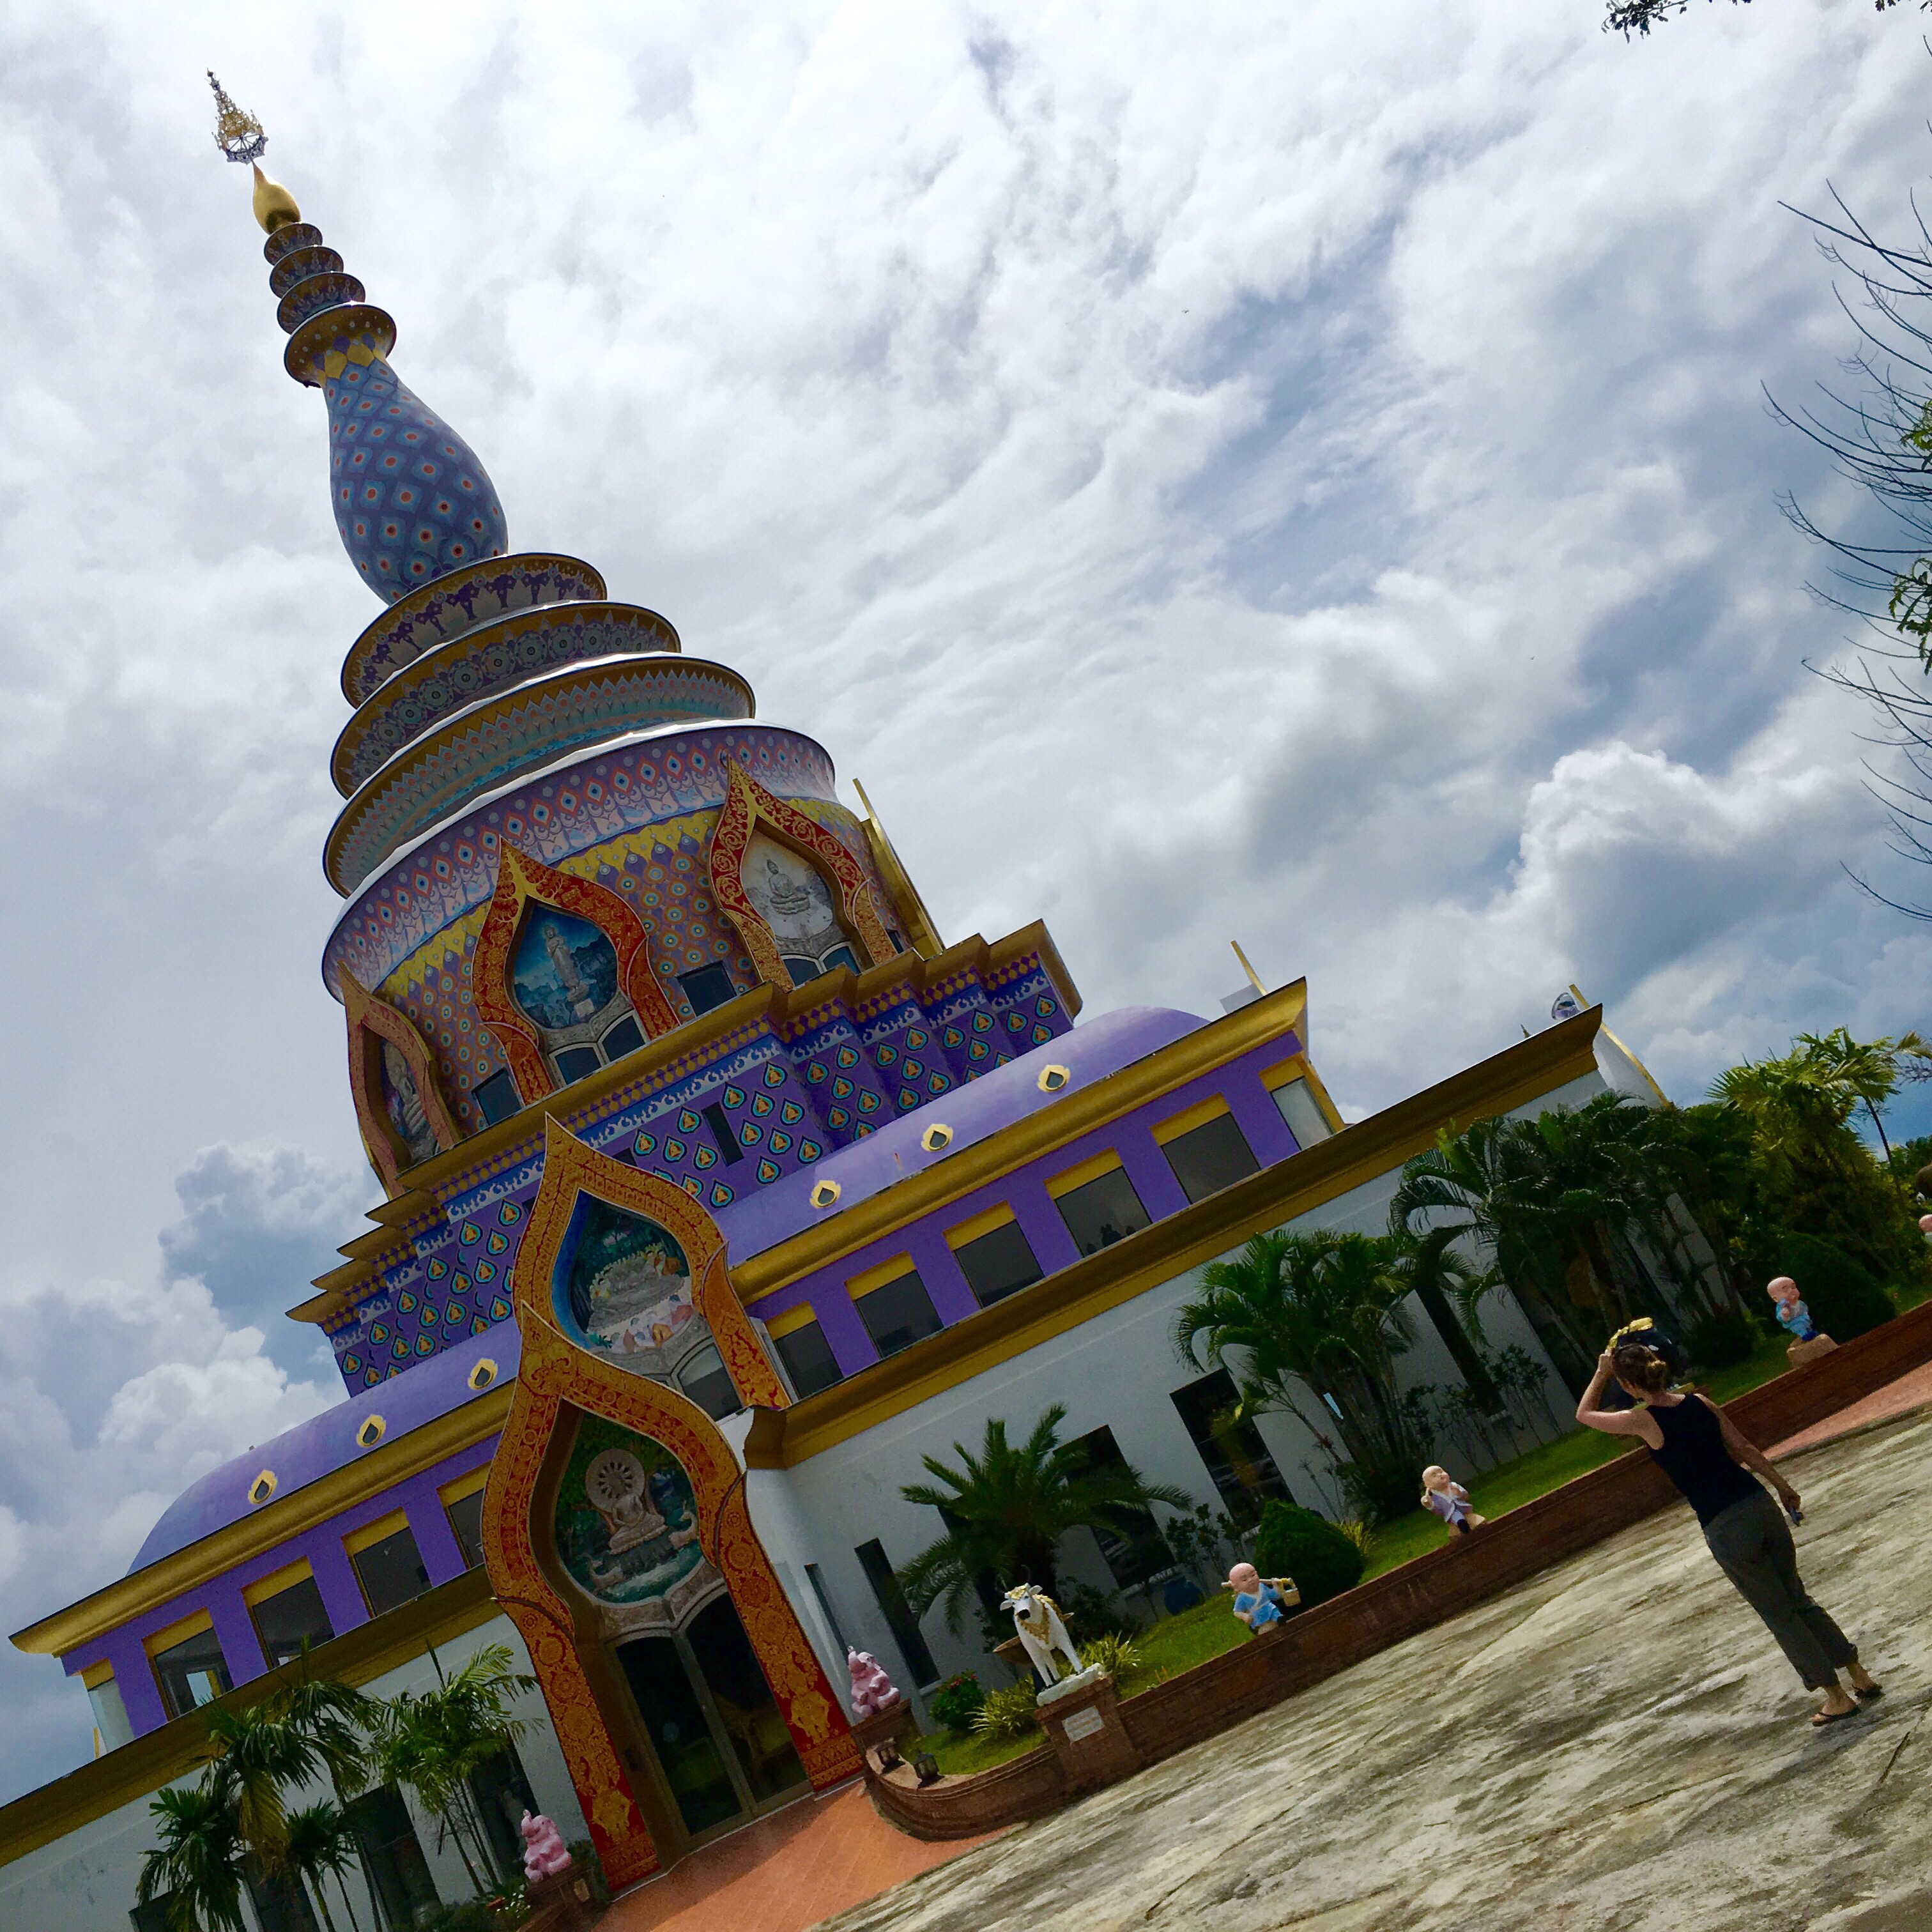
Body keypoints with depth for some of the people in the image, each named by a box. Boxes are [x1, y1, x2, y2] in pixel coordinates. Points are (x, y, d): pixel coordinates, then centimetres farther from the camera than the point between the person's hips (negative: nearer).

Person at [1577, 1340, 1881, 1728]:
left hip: (1724, 1530, -6)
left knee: (1781, 1615, 10)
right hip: (1759, 1505, 6)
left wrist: (1601, 1374, 11)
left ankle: (1837, 1697, 16)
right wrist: (1782, 1485, 23)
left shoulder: (1642, 1421, -11)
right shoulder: (1699, 1403, 4)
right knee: (1799, 1600, 22)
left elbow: (1584, 1414, 3)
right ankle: (1861, 1679, 27)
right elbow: (1744, 1449, 12)